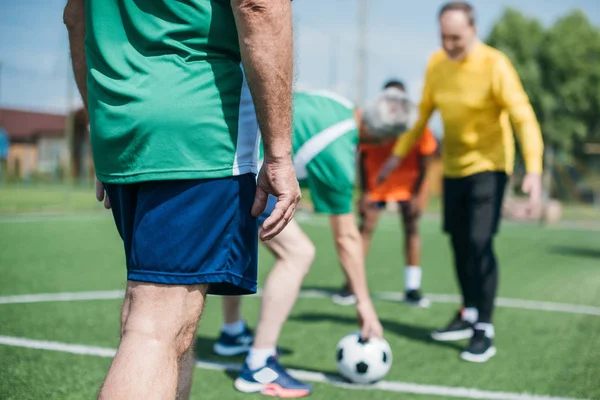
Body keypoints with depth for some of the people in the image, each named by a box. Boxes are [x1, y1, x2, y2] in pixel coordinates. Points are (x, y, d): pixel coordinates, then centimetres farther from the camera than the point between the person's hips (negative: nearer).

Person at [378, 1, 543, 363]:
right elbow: (424, 112, 14)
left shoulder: (494, 65, -17)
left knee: (480, 242, -15)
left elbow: (523, 117, -21)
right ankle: (468, 315, 30)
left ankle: (485, 331, -6)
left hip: (488, 164, -6)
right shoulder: (437, 64, 1)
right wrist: (399, 154, 14)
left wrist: (534, 169, -32)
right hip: (453, 166, 6)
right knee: (459, 242, 11)